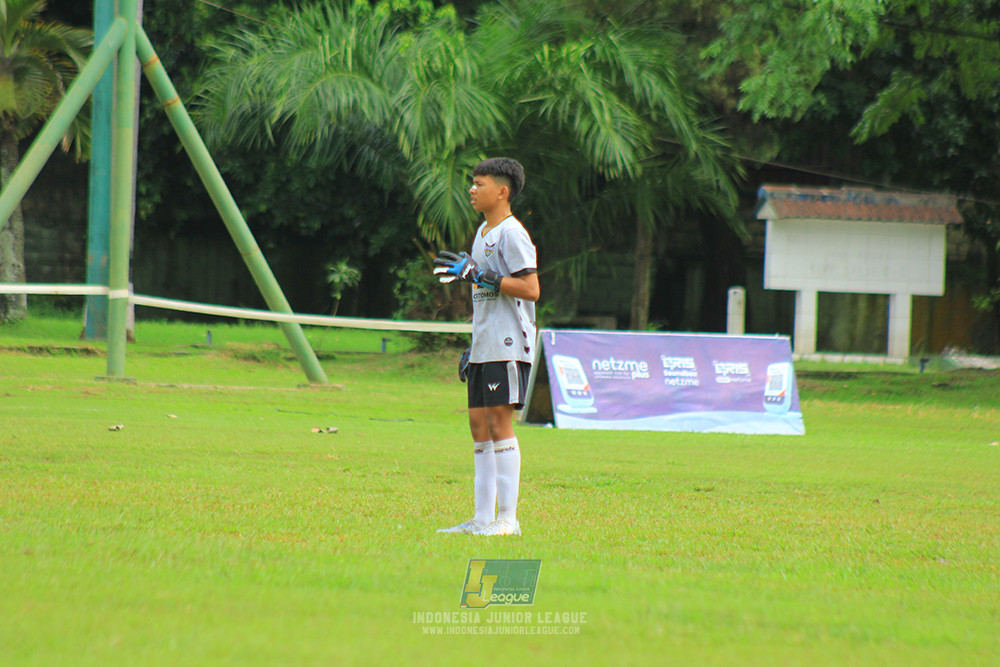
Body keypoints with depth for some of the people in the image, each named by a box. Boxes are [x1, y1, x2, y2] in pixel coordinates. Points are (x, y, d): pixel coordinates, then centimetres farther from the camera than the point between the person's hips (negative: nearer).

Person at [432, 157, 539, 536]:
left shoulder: (512, 234, -10)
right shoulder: (483, 233, 19)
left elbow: (530, 289, -18)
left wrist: (482, 276, -20)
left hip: (508, 346, -9)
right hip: (484, 346, 10)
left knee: (499, 421, -11)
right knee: (478, 423, 8)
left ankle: (508, 518, -10)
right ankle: (483, 517, 10)